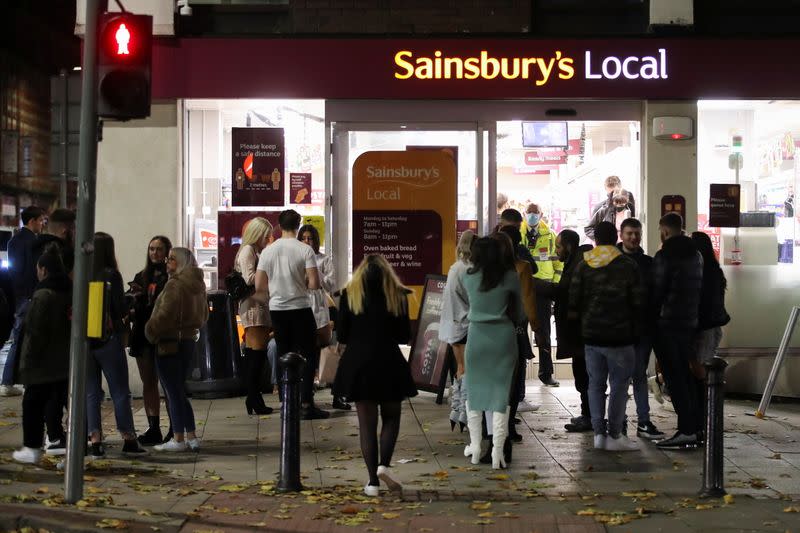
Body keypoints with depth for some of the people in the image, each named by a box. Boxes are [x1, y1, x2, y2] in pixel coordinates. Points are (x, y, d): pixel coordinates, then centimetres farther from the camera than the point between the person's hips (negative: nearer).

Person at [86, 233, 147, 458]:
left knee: (91, 393, 9)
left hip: (84, 340, 3)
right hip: (108, 340, -3)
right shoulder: (111, 275, -11)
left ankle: (95, 441, 5)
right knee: (120, 392, 7)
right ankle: (128, 439, 11)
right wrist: (126, 315, 9)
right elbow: (121, 309, -13)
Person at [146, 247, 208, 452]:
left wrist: (151, 332, -4)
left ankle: (178, 439, 1)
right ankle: (191, 437, 15)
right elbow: (203, 315, 21)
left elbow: (165, 315, -19)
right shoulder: (198, 285, 12)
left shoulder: (175, 285, -16)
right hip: (189, 341, 9)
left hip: (170, 343, -9)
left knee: (173, 391, -2)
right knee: (179, 391, 16)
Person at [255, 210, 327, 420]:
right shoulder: (305, 250, -10)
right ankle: (306, 404, -2)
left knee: (284, 355, 13)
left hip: (276, 310, 4)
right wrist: (302, 284, 6)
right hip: (300, 308, -4)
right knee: (308, 356, 3)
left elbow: (259, 287, 1)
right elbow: (314, 284, -15)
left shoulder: (268, 251, 0)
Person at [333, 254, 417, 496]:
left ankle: (373, 481, 5)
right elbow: (405, 336, 3)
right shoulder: (398, 295, 3)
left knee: (366, 422, 6)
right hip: (388, 362, 0)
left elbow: (342, 335, 2)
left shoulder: (349, 294, 4)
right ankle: (384, 465, -6)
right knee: (391, 417, 15)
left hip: (357, 363, 1)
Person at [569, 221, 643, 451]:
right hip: (620, 336, -3)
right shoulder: (628, 266, -5)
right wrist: (635, 331, 9)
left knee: (595, 383, 10)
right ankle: (614, 435, 2)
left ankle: (598, 432, 9)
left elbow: (573, 302, 1)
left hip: (591, 336, 3)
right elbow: (637, 303, -2)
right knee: (619, 385, 3)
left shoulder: (583, 266, 2)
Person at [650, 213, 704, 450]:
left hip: (667, 324, -8)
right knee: (686, 376, 15)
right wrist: (692, 314, 16)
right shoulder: (696, 255, 12)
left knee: (674, 378, -5)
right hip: (690, 323, 8)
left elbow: (656, 292, -12)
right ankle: (695, 427, 16)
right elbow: (699, 289, 14)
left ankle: (686, 430, -8)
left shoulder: (665, 256, -13)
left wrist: (651, 319, -1)